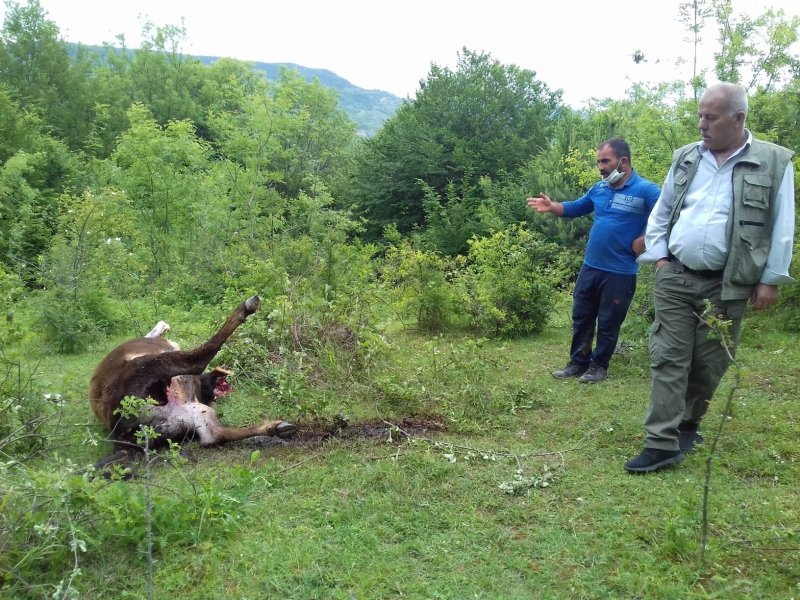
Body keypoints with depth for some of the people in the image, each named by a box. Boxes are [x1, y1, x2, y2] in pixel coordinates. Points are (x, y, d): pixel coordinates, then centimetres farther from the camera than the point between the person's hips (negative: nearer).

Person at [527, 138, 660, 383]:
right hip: (590, 266, 6)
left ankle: (599, 365, 24)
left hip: (620, 272, -6)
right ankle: (578, 362, 27)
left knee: (608, 323, 8)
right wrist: (552, 206, -1)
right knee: (581, 317, 14)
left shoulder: (645, 190, -13)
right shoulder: (600, 188, 7)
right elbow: (576, 208, 16)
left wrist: (642, 242, -18)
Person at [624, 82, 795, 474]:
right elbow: (660, 213, 15)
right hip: (674, 279, 2)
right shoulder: (685, 159, 7)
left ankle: (687, 424, 30)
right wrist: (658, 258, 4)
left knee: (709, 362, 9)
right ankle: (663, 444, 0)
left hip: (726, 286, -2)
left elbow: (781, 229, -1)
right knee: (668, 358, -2)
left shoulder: (774, 162, -2)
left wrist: (770, 280, -5)